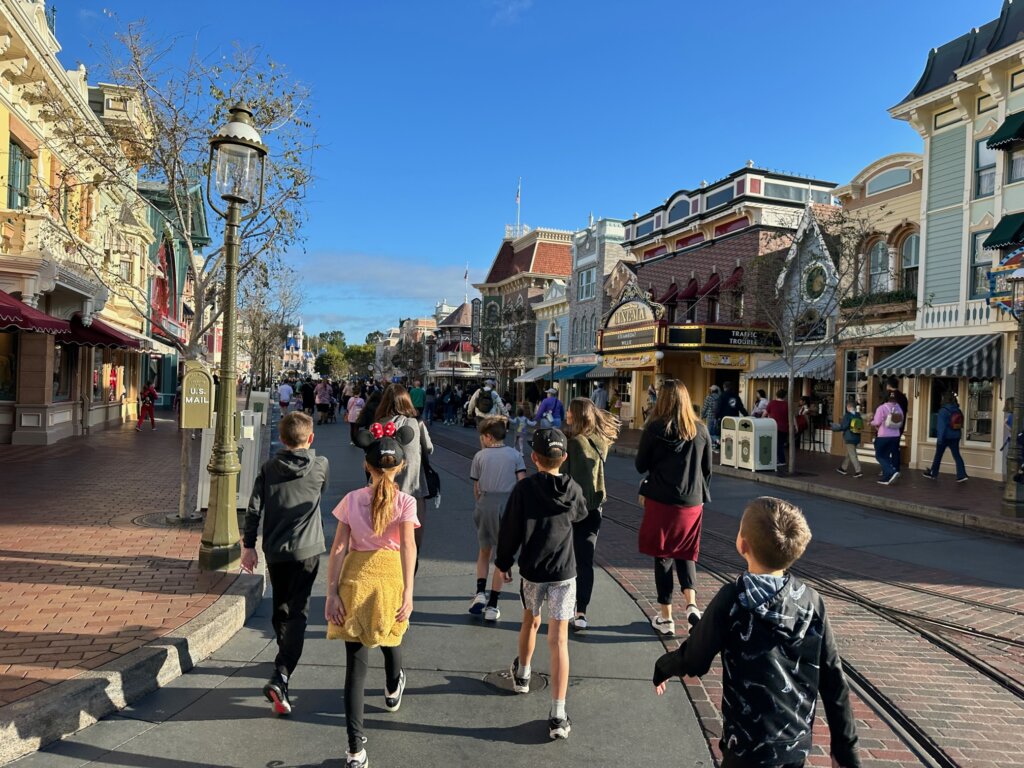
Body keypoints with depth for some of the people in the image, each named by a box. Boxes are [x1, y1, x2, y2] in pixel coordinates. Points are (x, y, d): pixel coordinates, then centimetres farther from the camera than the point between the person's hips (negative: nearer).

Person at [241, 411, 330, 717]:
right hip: (306, 549, -3)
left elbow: (254, 508, -1)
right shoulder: (321, 466, -3)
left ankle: (285, 657, 41)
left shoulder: (269, 468, 2)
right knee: (297, 614, -3)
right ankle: (280, 677, -17)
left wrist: (248, 545, 4)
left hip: (274, 551, 3)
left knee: (280, 609, 21)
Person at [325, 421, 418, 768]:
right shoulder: (405, 502, -4)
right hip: (389, 575, 0)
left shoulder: (352, 499, 0)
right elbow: (408, 545, -15)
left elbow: (338, 548, -3)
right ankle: (393, 689, 57)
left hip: (355, 577, 0)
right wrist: (408, 593, -16)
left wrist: (332, 593, -1)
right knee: (389, 636, 30)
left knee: (356, 663, 5)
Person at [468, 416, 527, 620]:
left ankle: (480, 592, 5)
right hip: (508, 504, 0)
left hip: (485, 503, 1)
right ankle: (492, 606, 10)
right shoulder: (515, 455, 5)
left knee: (484, 551, 21)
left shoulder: (480, 456, 4)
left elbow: (476, 488, 7)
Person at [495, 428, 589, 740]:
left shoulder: (523, 488, -10)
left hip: (531, 571, 0)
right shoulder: (573, 490, -4)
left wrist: (504, 562, 8)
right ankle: (558, 715, -1)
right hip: (564, 573, 0)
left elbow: (510, 529, -5)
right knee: (559, 640, 0)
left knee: (530, 621, 26)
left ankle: (522, 674, 49)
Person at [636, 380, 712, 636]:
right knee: (686, 554, 18)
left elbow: (641, 466, -2)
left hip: (660, 502, -2)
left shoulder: (654, 429, -9)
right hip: (692, 504, 3)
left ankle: (666, 617, 14)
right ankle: (691, 603, 0)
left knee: (663, 557, 8)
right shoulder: (700, 430, 0)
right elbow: (707, 469, 8)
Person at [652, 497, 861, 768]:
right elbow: (833, 681, -1)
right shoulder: (812, 602, -5)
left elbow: (693, 661, -9)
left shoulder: (732, 599, -18)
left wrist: (662, 667, 11)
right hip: (798, 746, 5)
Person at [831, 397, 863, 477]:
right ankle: (843, 468, 32)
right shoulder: (859, 416, 5)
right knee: (849, 453, 20)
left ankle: (858, 471, -12)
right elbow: (861, 426, 11)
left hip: (849, 438, -7)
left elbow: (843, 427, -18)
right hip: (857, 438, 7)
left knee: (852, 455, -6)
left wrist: (835, 428, 0)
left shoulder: (847, 415, -15)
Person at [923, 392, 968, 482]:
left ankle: (933, 474, 20)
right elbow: (960, 424, 13)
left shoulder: (943, 410, -15)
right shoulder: (958, 410, 5)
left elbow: (941, 425, -19)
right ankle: (962, 475, -6)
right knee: (957, 455, 4)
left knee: (938, 455, 8)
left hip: (945, 436, -5)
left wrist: (940, 437, -20)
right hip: (955, 436, 5)